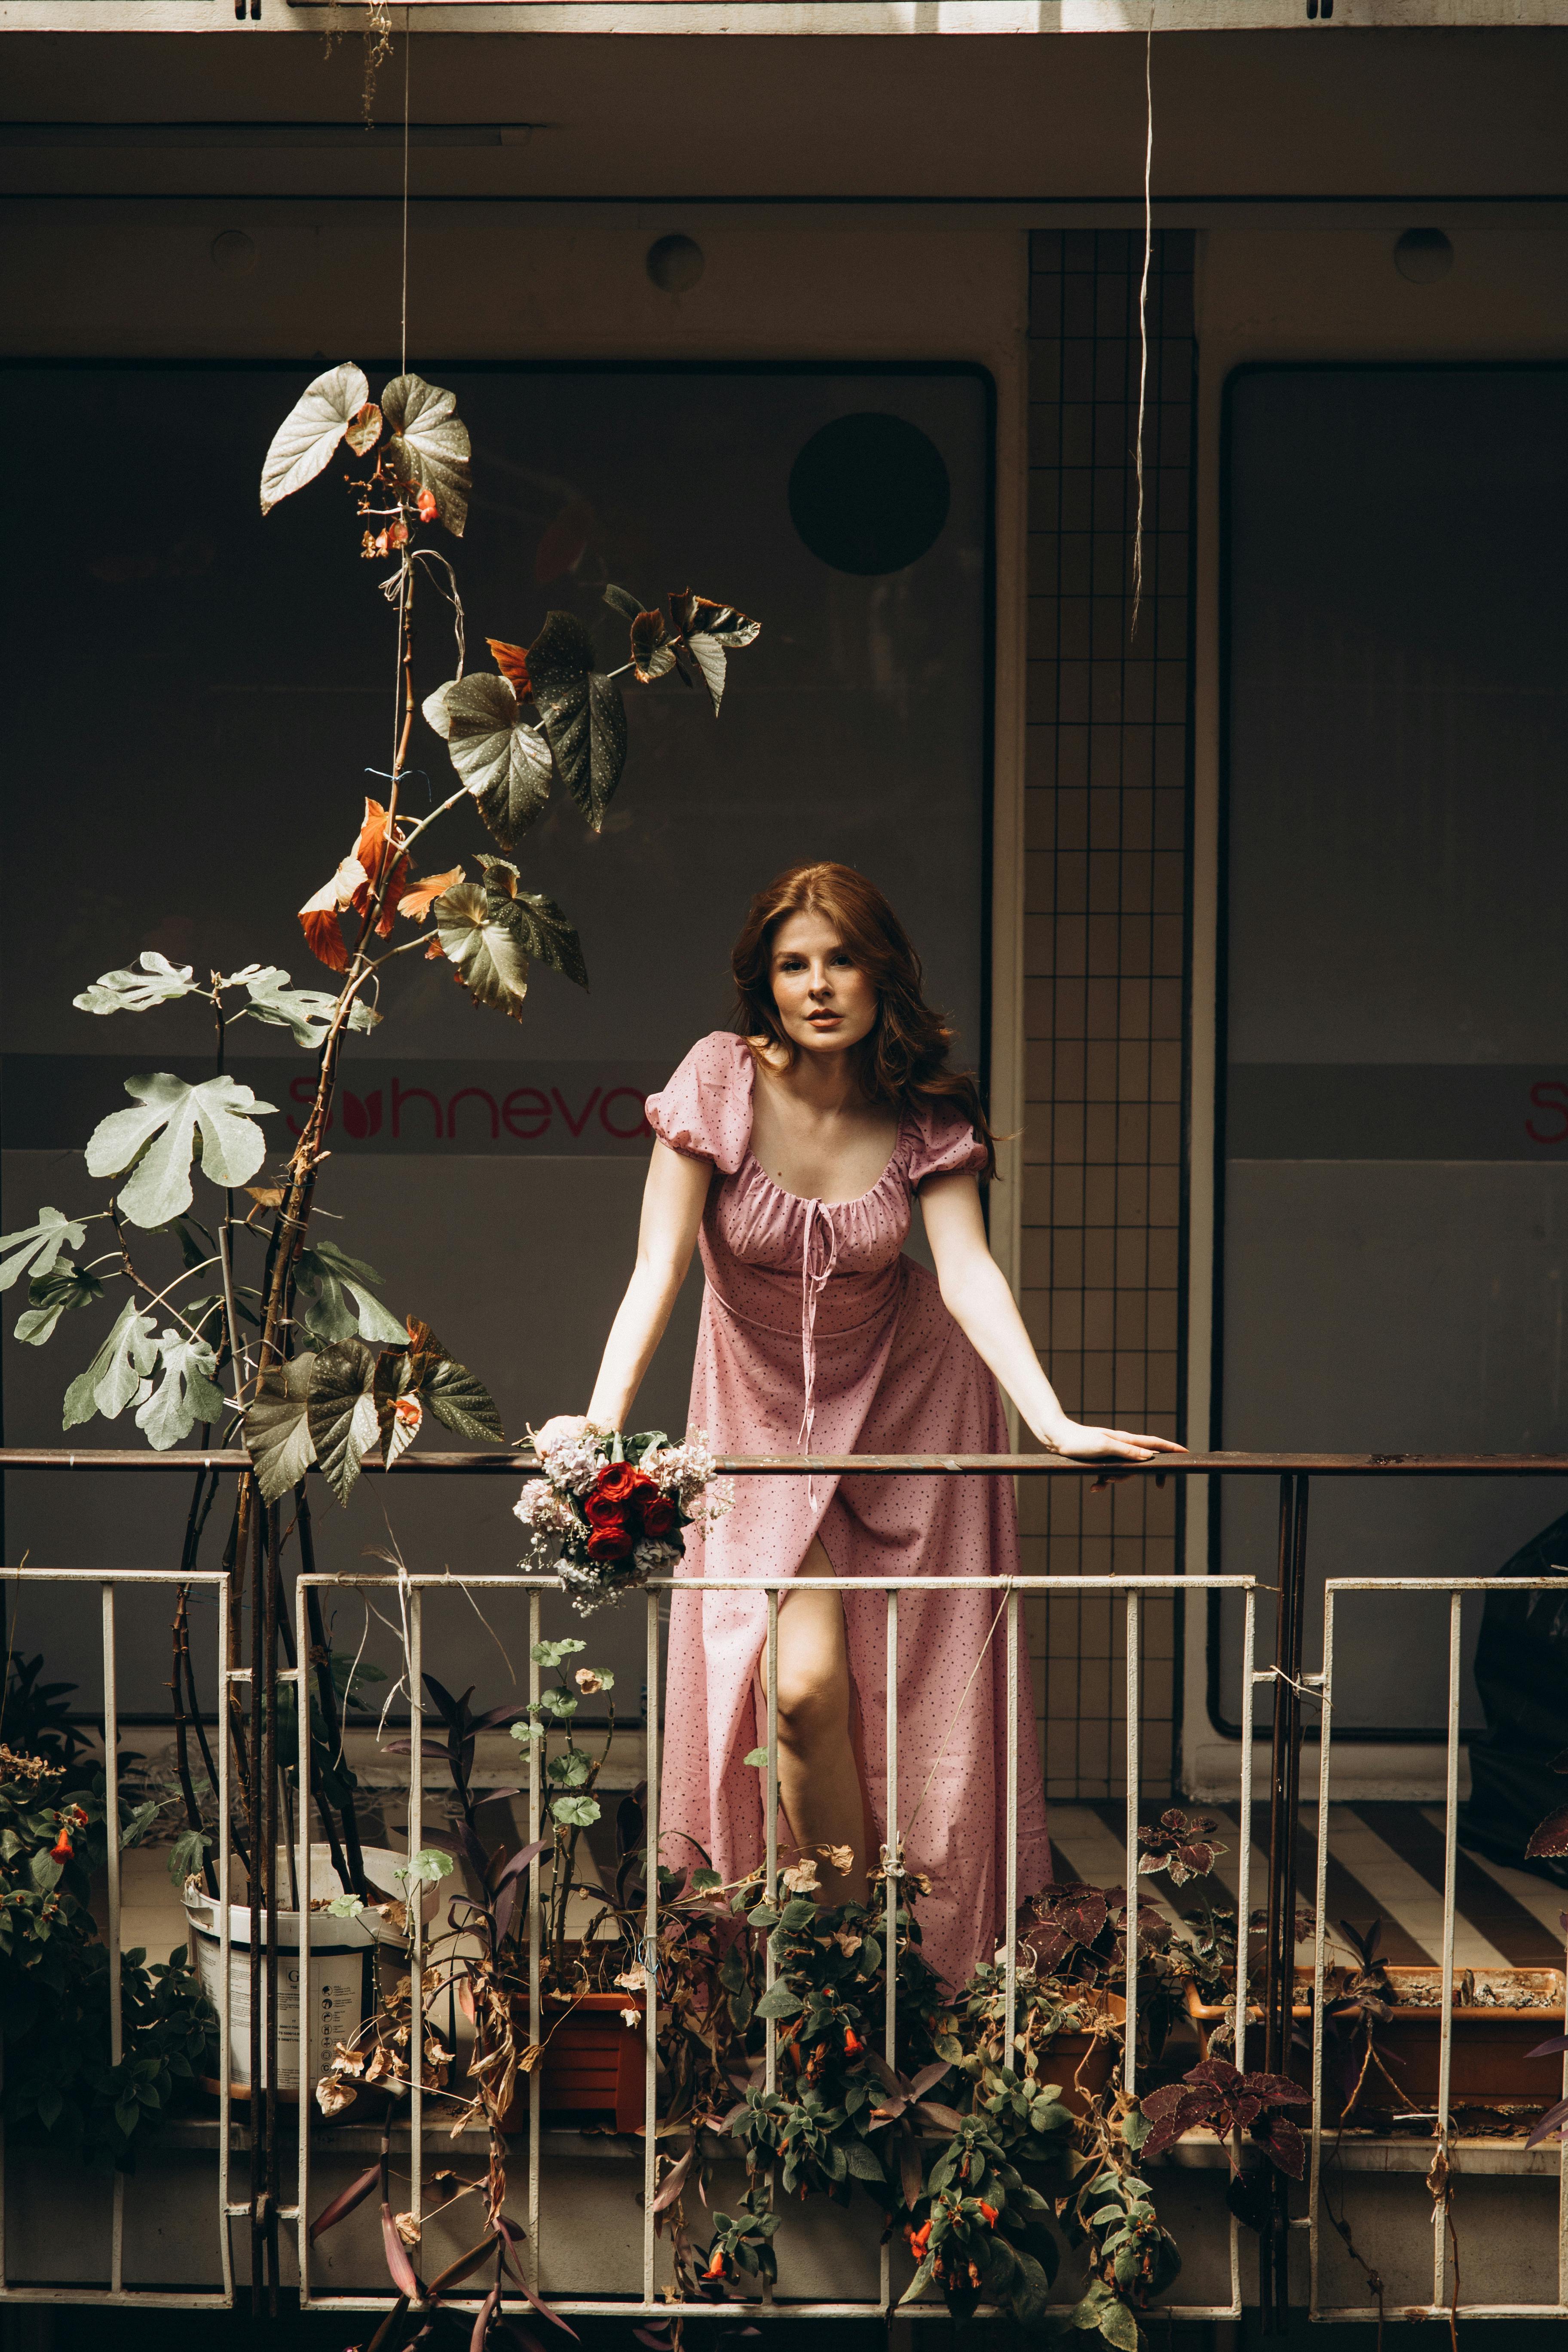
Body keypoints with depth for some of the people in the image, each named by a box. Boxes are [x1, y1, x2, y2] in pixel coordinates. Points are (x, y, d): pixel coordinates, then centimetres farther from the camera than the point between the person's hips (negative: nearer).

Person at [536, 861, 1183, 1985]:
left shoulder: (927, 1112, -13)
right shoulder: (721, 1081, -17)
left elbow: (968, 1267, -22)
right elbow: (658, 1267, -21)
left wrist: (1055, 1421, -36)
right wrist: (603, 1417, -34)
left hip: (906, 1406, 1)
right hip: (764, 1415, -1)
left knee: (917, 1702, 2)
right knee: (802, 1688, -14)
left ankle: (930, 1969, 19)